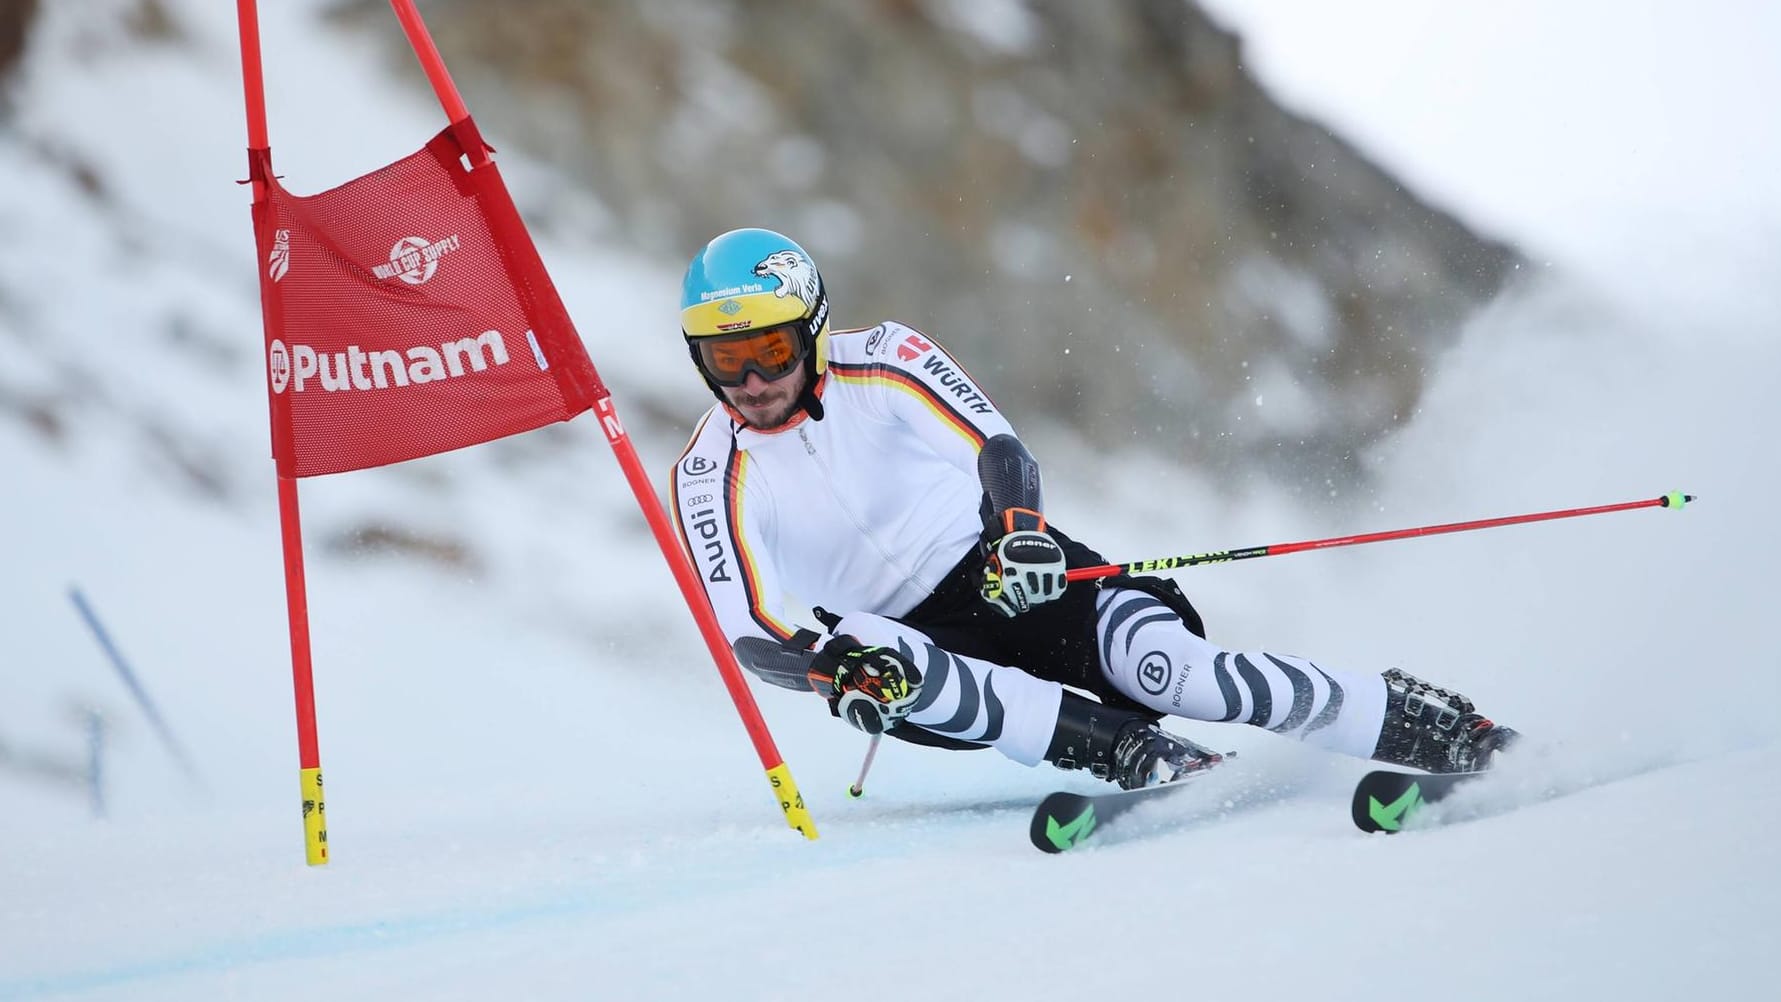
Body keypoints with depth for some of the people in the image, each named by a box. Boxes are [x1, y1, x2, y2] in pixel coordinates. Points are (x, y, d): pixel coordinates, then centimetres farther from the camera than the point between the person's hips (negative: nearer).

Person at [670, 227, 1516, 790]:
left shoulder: (881, 365, -10)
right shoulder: (711, 480, -11)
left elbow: (997, 448, -14)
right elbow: (747, 633, -17)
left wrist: (1019, 526, -37)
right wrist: (830, 659, -39)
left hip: (1005, 570, -1)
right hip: (899, 631, 1)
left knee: (1159, 664, -25)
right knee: (885, 676, -36)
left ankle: (1418, 724, -14)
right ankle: (1141, 759, -34)